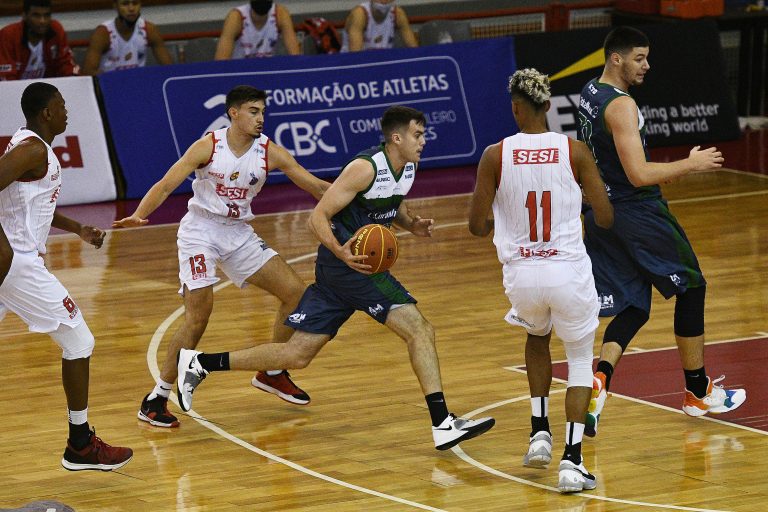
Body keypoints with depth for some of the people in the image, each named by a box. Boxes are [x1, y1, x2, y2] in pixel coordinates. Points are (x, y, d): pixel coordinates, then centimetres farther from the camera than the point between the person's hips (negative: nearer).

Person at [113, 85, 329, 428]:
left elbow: (316, 187, -1)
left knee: (295, 292, -1)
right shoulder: (209, 146, -14)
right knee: (198, 317, -16)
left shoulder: (270, 152, -5)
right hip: (200, 232, -5)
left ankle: (271, 374, 18)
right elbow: (166, 185, -17)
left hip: (239, 234, 5)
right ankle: (155, 400, -6)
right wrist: (138, 216, -33)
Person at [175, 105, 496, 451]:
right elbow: (318, 217, -18)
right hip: (349, 264, -9)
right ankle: (443, 424, -15)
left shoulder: (408, 168, 8)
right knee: (420, 331, -14)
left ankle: (200, 363, 15)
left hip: (360, 263, 9)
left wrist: (412, 224, 6)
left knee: (297, 355, 9)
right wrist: (340, 251, -35)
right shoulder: (366, 167, -18)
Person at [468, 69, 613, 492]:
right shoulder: (575, 151, -6)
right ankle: (571, 461, 0)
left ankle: (540, 433, 23)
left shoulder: (495, 155, -6)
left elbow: (477, 226, -4)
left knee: (537, 338, 34)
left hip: (522, 274, 1)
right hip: (569, 272, -1)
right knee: (581, 361, 17)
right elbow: (606, 218, -3)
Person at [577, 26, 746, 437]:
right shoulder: (621, 106, -21)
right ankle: (698, 392, 17)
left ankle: (599, 379, -14)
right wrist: (691, 164, -15)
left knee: (633, 307, 11)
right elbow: (639, 175, -25)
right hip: (637, 214, -9)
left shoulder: (589, 94, 9)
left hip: (602, 214, 9)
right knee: (691, 288, 9)